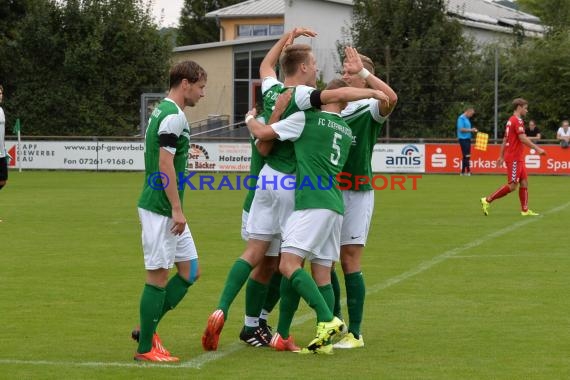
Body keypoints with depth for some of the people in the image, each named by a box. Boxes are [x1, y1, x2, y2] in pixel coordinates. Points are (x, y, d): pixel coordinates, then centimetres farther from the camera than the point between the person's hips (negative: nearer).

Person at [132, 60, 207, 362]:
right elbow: (165, 165, -21)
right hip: (161, 209, -10)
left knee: (190, 270, 12)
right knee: (159, 275, -3)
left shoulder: (162, 112, 16)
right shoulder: (173, 116, -15)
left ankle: (147, 329, 17)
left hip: (167, 211, 10)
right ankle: (146, 348, 4)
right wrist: (177, 209, -20)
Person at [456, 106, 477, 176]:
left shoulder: (467, 119, 18)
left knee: (466, 156, 9)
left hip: (467, 139, 10)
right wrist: (470, 130, -14)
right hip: (463, 139, -10)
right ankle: (468, 171, -12)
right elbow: (461, 129, -19)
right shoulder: (461, 118, -11)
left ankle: (463, 172, 13)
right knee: (466, 156, -11)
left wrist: (473, 130, 8)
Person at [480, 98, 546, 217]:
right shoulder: (517, 120, -14)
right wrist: (537, 148, -17)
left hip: (518, 158, 10)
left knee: (524, 182, 8)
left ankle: (525, 210, 9)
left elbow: (504, 140, 19)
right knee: (512, 186, -8)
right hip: (514, 158, -10)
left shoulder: (510, 120, 15)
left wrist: (501, 156, 21)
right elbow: (523, 139, -21)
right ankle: (487, 200, -5)